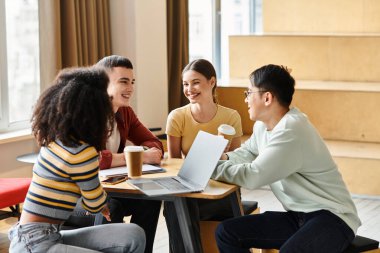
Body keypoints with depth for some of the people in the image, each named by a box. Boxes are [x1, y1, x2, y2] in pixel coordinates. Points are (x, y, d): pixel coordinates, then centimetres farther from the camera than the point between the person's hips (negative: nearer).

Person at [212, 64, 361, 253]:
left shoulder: (291, 130, -23)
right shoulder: (263, 124, 6)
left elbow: (252, 177, -25)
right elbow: (248, 152, 24)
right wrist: (225, 158, 3)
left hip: (331, 218, -9)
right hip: (297, 216, 9)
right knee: (226, 232, 0)